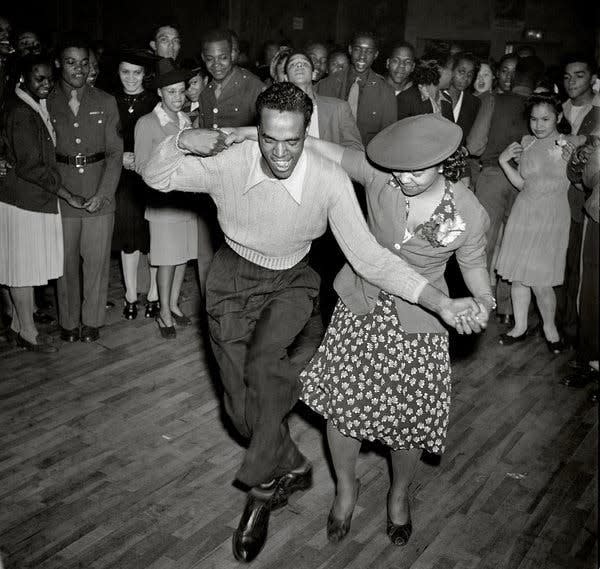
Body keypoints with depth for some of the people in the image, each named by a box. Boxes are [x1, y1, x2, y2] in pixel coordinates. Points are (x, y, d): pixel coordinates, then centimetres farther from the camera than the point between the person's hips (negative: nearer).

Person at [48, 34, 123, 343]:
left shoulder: (106, 103, 3)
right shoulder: (46, 103, 2)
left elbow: (115, 153, 0)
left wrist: (102, 194, -10)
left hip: (100, 196, 0)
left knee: (96, 261, 6)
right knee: (66, 262, 9)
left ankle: (92, 321, 23)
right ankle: (69, 322, 26)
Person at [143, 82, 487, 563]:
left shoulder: (329, 180, -24)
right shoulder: (228, 163, -21)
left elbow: (368, 257, -22)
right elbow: (155, 178, -7)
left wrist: (442, 304, -29)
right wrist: (181, 142, -30)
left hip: (291, 281, -1)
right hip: (235, 280, 2)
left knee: (263, 365, -29)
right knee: (244, 409, -3)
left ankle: (264, 487, -5)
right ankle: (293, 466, 29)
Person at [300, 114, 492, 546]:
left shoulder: (470, 213, -16)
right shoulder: (380, 175, -15)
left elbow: (474, 266, 1)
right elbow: (321, 149, -8)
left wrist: (484, 301, -18)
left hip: (417, 325, -1)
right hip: (360, 309, 2)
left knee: (409, 420, 8)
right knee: (341, 404, 6)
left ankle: (399, 495, 42)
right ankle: (346, 488, 37)